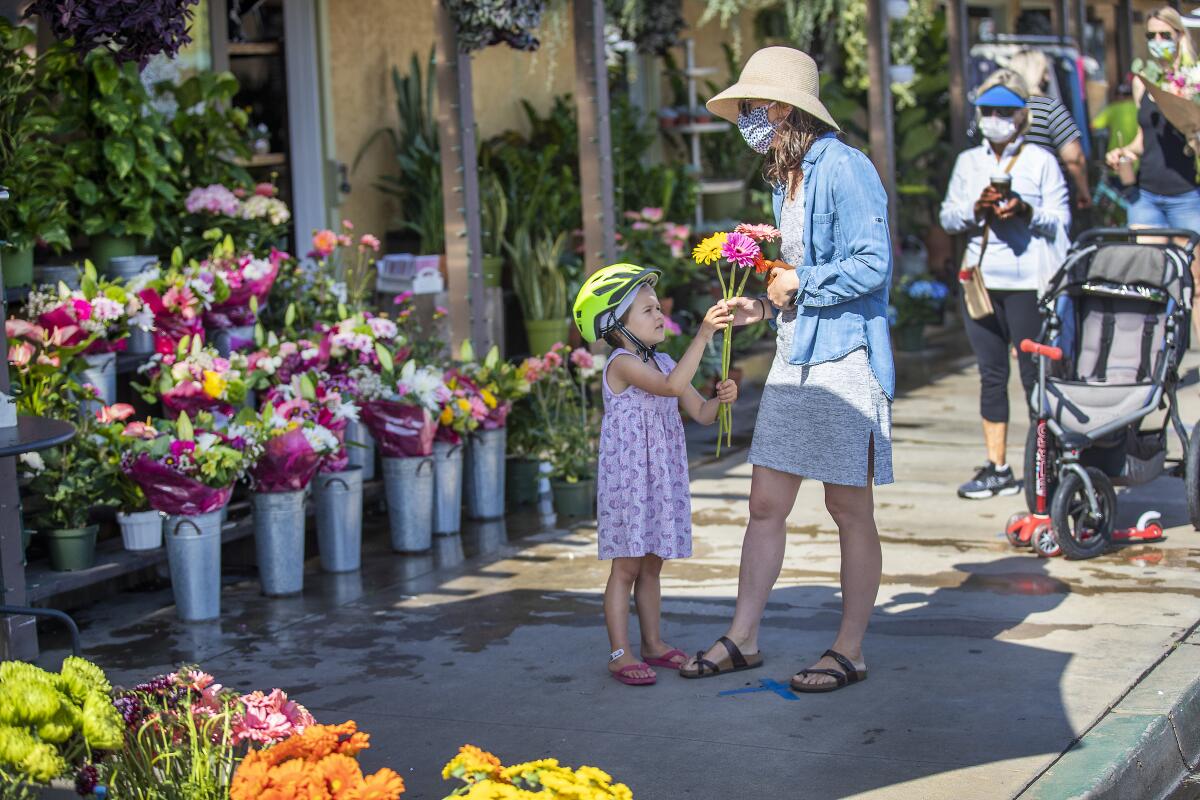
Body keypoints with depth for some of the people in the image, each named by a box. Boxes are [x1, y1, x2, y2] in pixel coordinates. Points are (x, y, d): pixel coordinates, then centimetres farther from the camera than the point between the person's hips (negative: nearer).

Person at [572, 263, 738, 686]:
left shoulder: (664, 362, 11)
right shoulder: (623, 363, -15)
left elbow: (701, 412, 12)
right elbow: (673, 386, -31)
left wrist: (721, 398, -11)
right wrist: (702, 336, -33)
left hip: (662, 478, 8)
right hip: (628, 476, -8)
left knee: (651, 565, 15)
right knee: (626, 567, -3)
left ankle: (653, 643, 24)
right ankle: (620, 654, 1)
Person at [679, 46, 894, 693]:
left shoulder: (843, 168, -14)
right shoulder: (789, 177, 15)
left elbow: (873, 264, -19)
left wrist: (798, 281, -11)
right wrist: (763, 307, 12)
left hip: (844, 357, -9)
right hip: (794, 357, 9)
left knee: (849, 510, 2)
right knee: (766, 503, 10)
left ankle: (849, 652, 13)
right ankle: (742, 639, 18)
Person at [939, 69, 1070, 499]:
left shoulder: (1041, 161, 3)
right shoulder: (968, 161, 15)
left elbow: (1060, 219, -2)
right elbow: (947, 216, 9)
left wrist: (1026, 212, -20)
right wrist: (976, 209, -11)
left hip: (1027, 281, -4)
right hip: (980, 278, 4)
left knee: (1034, 373, -3)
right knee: (991, 374, 7)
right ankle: (997, 468, 12)